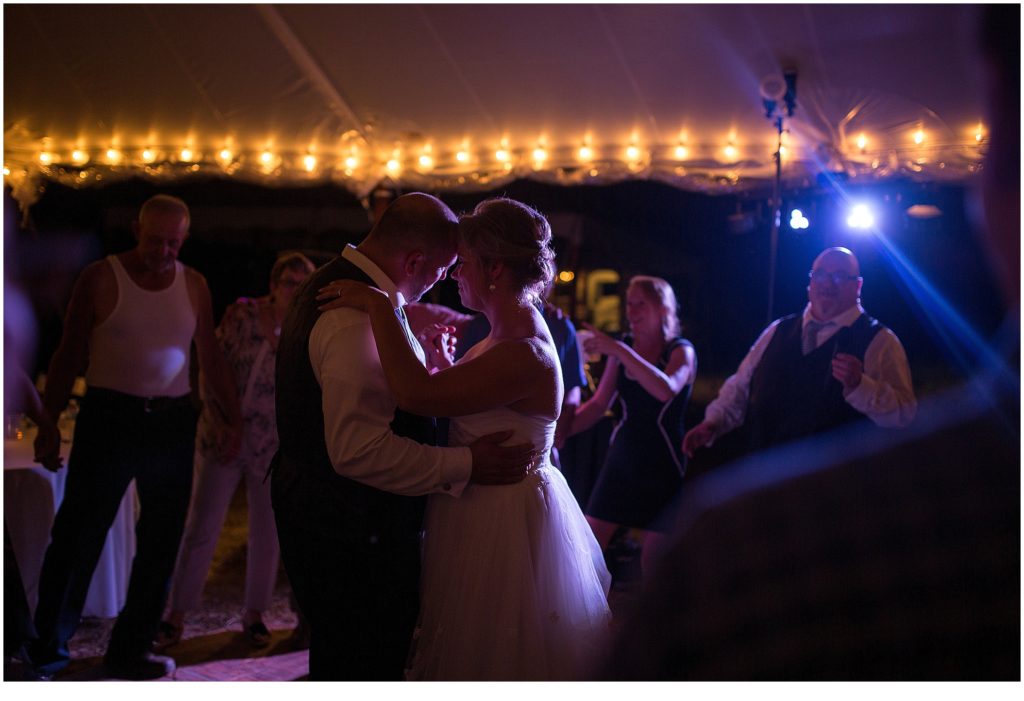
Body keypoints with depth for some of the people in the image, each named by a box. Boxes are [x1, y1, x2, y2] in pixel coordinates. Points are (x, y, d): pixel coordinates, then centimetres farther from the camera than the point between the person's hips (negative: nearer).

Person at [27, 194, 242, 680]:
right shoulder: (101, 278, -3)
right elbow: (69, 355, -2)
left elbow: (211, 358, 11)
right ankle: (46, 652, 12)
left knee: (161, 542, 8)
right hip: (109, 417, -4)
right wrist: (48, 424, -7)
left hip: (172, 422, 4)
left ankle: (129, 652, 20)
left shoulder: (193, 285, 7)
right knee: (78, 536, -1)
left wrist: (233, 418, 6)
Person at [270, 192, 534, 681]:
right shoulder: (359, 316, -25)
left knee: (341, 665, 22)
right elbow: (360, 450, -29)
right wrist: (464, 465, -24)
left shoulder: (331, 284, 11)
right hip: (354, 531, -11)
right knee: (365, 671, 2)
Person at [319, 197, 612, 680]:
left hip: (503, 523, -10)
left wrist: (378, 306, -29)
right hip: (490, 510, 10)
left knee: (495, 658, 8)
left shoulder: (526, 354, -27)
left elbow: (414, 392, -36)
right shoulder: (511, 333, 6)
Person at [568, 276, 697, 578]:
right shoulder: (623, 349, 7)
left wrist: (619, 350, -32)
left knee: (652, 561, 3)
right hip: (622, 458, 4)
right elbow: (599, 404, 8)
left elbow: (666, 390, -28)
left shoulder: (681, 351, -6)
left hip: (662, 464, -4)